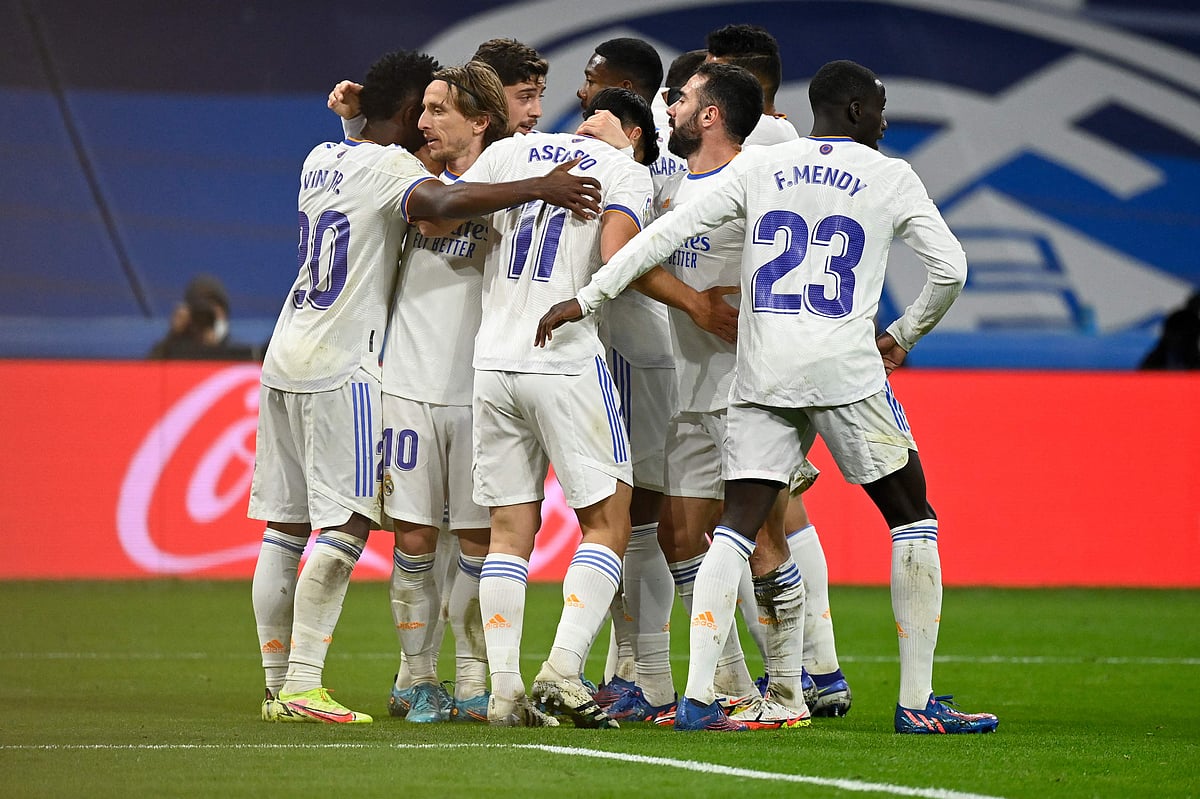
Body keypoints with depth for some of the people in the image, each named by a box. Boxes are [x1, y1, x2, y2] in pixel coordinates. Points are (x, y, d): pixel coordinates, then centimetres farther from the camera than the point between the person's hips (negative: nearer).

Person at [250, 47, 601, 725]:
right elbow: (439, 204, -31)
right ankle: (303, 685, -14)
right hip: (341, 366, -9)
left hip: (286, 360, 9)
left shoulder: (322, 159, 13)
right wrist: (538, 188, -33)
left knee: (286, 527, 9)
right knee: (346, 525, -8)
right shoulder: (390, 167, -11)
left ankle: (279, 685, 12)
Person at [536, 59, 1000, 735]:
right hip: (846, 372, -3)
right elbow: (950, 269, 4)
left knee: (739, 526, 3)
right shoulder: (891, 177, 5)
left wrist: (585, 300, 9)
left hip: (762, 374, 3)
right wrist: (903, 336, 21)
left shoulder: (759, 168, 12)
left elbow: (666, 232, 6)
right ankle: (917, 702, 5)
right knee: (913, 517, 9)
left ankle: (697, 696, -10)